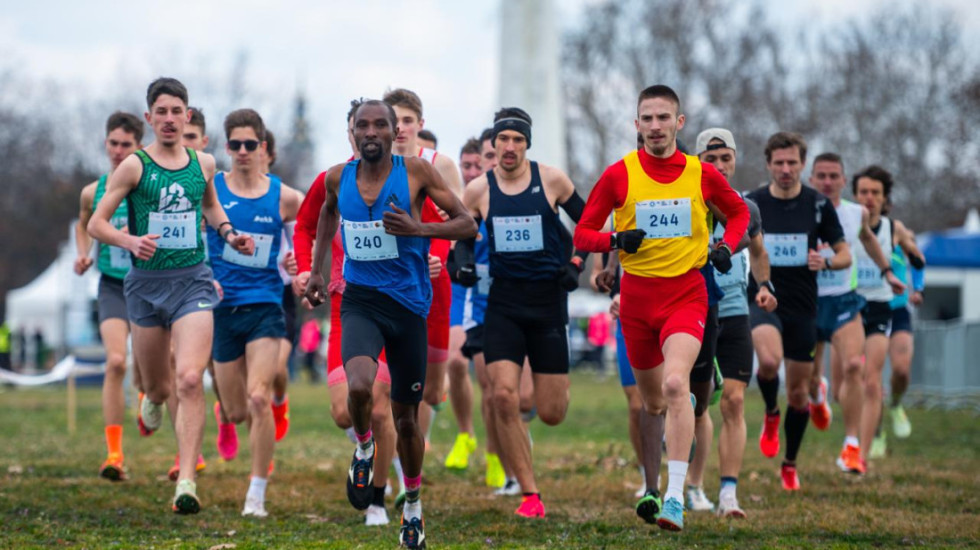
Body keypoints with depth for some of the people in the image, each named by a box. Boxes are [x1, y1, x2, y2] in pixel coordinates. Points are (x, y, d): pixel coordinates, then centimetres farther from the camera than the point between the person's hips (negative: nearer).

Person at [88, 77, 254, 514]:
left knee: (190, 380, -17)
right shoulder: (135, 166, -4)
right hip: (147, 282, -1)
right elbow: (96, 224, -5)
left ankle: (186, 482, -20)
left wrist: (228, 233, 12)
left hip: (193, 280, 1)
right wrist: (131, 242, -23)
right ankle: (153, 400, 52)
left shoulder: (203, 164, 7)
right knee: (158, 387, 11)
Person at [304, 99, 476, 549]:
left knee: (405, 416, 10)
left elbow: (467, 225, -6)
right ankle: (364, 448, 4)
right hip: (360, 303, 1)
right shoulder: (338, 178, 1)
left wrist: (417, 229, -22)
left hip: (408, 304, -1)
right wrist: (316, 269, 18)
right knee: (359, 386, -29)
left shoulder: (415, 172, -7)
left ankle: (413, 505, 33)